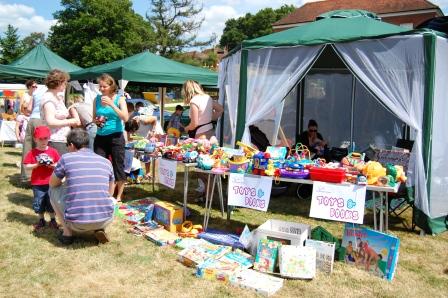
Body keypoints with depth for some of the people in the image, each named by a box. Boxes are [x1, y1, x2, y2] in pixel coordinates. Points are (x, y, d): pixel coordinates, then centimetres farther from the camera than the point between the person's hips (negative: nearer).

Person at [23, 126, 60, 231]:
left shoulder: (53, 151, 0)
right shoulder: (32, 153, -2)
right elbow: (27, 166, -5)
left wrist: (53, 165, -15)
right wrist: (36, 165, -19)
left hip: (51, 183, 0)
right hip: (37, 184, 0)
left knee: (51, 201, 7)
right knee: (39, 202, 8)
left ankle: (52, 220, 22)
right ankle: (41, 220, 25)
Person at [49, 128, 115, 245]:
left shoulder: (66, 158, 0)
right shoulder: (106, 162, 9)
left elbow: (52, 184, 17)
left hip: (76, 223, -2)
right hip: (105, 220, 3)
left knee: (53, 190, 22)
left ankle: (67, 232, 17)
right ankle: (99, 229, 12)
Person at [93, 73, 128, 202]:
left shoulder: (119, 99, -3)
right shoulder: (97, 99, 6)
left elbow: (125, 118, -16)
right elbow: (93, 118, 15)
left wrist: (111, 104, -21)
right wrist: (97, 121, -8)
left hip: (116, 137, -3)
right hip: (100, 137, 3)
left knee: (118, 166, 3)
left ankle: (118, 196, 17)